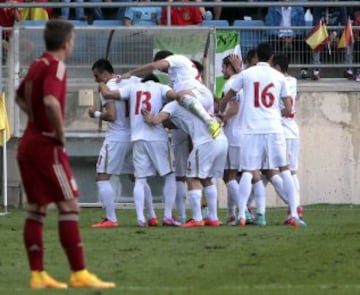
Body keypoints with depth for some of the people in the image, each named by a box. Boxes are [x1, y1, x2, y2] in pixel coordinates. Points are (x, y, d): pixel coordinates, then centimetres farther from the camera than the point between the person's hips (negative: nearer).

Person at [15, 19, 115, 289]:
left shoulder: (37, 64, 13)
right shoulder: (56, 66, -14)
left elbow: (20, 97, 30)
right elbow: (50, 101, -31)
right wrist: (61, 133, -18)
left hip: (29, 143, 9)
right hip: (48, 145, -9)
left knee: (36, 210, 9)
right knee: (69, 206, -8)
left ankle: (37, 274, 9)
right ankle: (79, 274, -11)